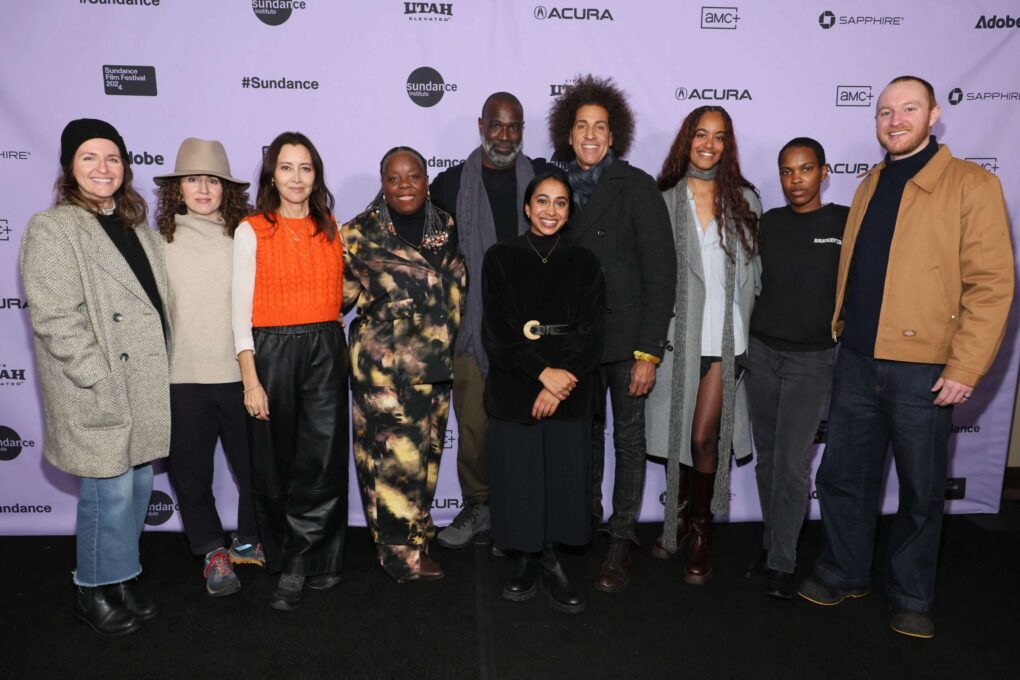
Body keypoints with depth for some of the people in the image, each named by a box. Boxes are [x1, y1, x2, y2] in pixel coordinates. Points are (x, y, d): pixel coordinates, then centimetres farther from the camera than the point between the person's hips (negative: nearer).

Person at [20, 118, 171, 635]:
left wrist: (160, 369, 13)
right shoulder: (51, 229, -8)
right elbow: (55, 319, -15)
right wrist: (101, 380, -18)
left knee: (139, 483, 13)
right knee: (109, 490, -1)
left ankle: (123, 578, 30)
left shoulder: (136, 227, 14)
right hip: (98, 392, -7)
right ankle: (95, 592, 19)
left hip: (144, 385, 7)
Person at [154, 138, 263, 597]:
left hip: (240, 371, 0)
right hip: (182, 374, 1)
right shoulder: (162, 240, 2)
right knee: (191, 468, 10)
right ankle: (212, 550, 28)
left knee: (254, 463, 10)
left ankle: (251, 541, 31)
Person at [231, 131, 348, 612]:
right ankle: (290, 558, 23)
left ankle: (297, 566, 10)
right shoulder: (251, 231, 1)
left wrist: (330, 337, 5)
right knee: (276, 463, 6)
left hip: (326, 350, 3)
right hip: (272, 351, -2)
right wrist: (250, 378, -9)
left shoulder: (330, 229, 11)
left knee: (324, 457, -2)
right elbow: (241, 309, -2)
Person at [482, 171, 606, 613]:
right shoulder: (500, 259, 4)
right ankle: (537, 560, 20)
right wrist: (542, 372, -12)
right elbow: (496, 332, -3)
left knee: (565, 478, 0)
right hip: (514, 391, -1)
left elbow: (591, 335, 1)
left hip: (569, 394, 1)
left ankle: (541, 561, 18)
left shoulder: (584, 264, 8)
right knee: (520, 478, 2)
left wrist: (558, 386, -11)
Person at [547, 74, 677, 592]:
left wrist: (649, 352, -14)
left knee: (628, 438, 6)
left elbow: (660, 272, -10)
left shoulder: (636, 186, -7)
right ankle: (587, 516, 32)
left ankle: (620, 543, 17)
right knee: (586, 429, 14)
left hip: (626, 337, -3)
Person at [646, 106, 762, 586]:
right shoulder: (665, 200, 5)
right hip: (675, 336, 1)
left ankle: (700, 534, 16)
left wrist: (749, 338, 5)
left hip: (724, 338, 0)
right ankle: (677, 521, 29)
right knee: (675, 435, 9)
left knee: (704, 437, -3)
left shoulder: (744, 200, 7)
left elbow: (751, 272, 8)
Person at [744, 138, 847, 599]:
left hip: (812, 358, -3)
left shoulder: (846, 223, -5)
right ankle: (771, 542, 27)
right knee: (766, 457, 11)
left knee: (792, 462, -4)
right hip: (762, 352, 3)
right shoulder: (767, 224, 4)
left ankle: (782, 563, 8)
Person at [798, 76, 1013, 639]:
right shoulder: (870, 186, 13)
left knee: (922, 490, 10)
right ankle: (844, 573, 33)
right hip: (857, 361, 5)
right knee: (842, 476, 14)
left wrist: (966, 369, -15)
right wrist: (842, 330, 11)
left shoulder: (971, 185, -6)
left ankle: (911, 596, 29)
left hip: (922, 369, -5)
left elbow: (992, 283, -11)